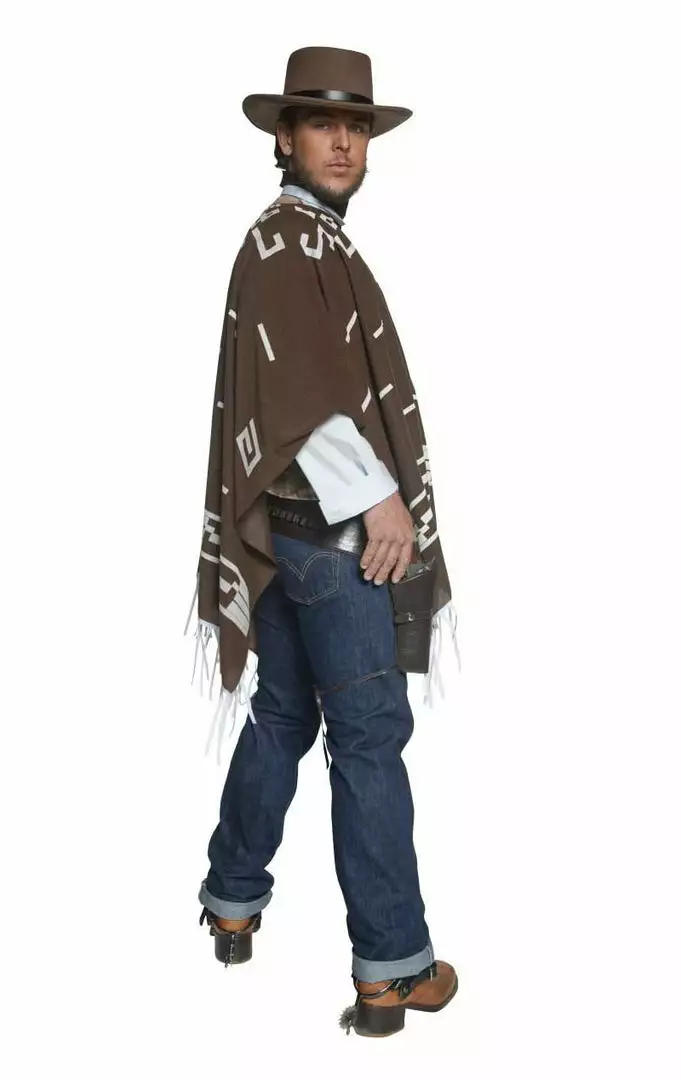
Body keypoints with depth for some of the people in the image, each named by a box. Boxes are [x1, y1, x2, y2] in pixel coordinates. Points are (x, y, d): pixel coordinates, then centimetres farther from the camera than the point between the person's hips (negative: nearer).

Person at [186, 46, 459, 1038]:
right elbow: (300, 392, -21)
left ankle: (234, 901, 30)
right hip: (327, 529, -10)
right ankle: (394, 967, 3)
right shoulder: (289, 241, -11)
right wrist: (378, 497, -17)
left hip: (298, 524, 10)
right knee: (369, 732, -5)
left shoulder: (307, 242, 19)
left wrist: (371, 494, 19)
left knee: (284, 715, 17)